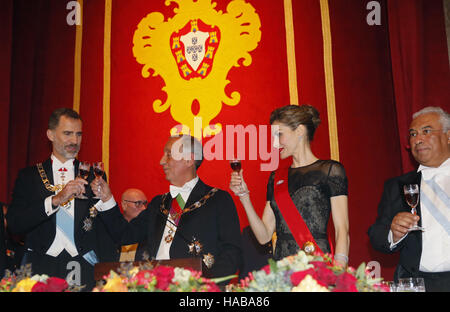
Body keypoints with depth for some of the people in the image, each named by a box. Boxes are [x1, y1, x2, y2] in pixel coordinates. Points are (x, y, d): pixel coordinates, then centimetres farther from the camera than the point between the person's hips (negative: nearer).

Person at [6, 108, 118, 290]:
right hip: (41, 268, 0)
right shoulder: (29, 176, 8)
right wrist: (56, 200, -15)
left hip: (84, 270, 0)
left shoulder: (94, 176, 9)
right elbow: (13, 224, -4)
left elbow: (106, 230, 9)